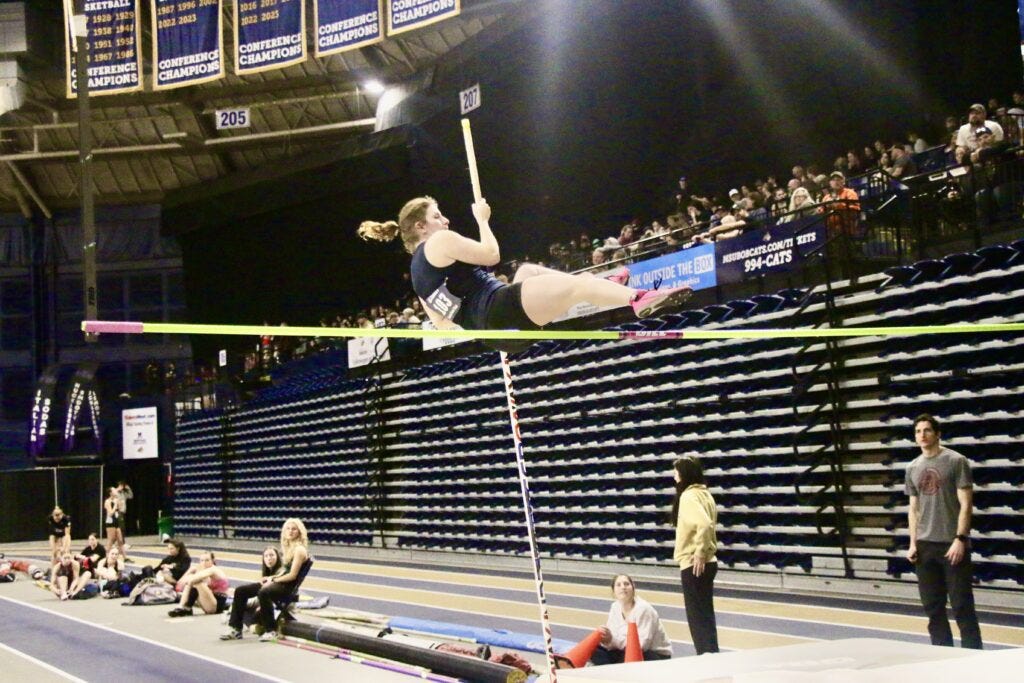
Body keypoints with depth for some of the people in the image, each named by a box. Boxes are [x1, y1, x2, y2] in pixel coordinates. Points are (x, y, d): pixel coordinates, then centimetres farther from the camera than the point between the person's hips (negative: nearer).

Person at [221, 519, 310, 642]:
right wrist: (271, 577, 4)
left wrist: (273, 580, -11)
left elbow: (292, 575, -16)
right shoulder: (288, 547, 16)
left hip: (288, 586, -10)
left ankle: (270, 631, -26)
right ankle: (235, 628, 0)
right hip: (279, 582, 10)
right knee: (240, 590, 0)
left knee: (263, 593, -40)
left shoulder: (299, 549, -11)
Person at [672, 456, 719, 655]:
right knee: (705, 615, 15)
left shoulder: (689, 496, -17)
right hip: (705, 563, 9)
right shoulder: (703, 493, 11)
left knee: (698, 617, -2)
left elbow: (704, 524, -30)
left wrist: (699, 553, -23)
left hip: (694, 564, -9)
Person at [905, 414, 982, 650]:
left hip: (953, 545, -5)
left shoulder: (956, 461, -4)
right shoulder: (913, 468, 12)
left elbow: (966, 504, -8)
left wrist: (960, 539, -16)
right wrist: (913, 543, 6)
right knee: (933, 606, 7)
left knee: (962, 606, -4)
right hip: (925, 546, 5)